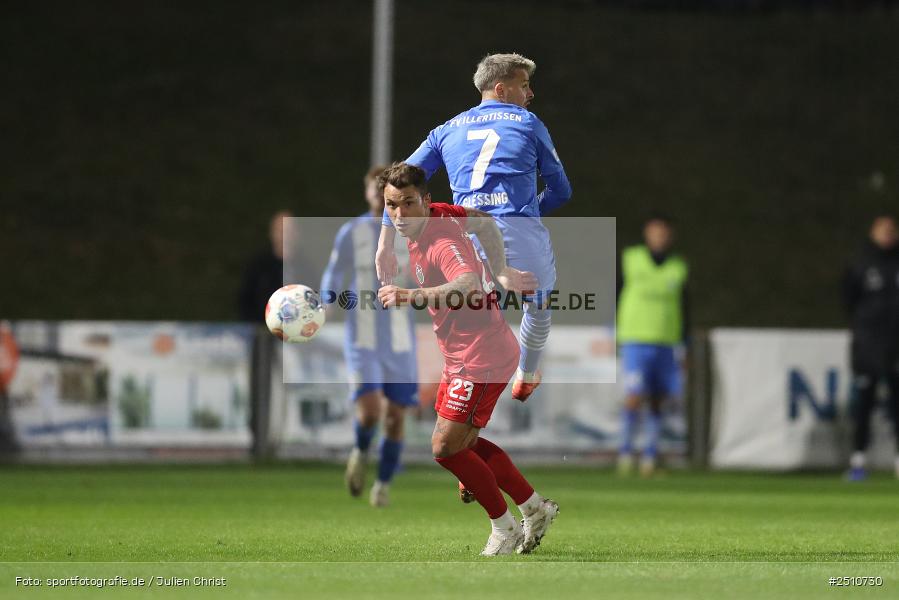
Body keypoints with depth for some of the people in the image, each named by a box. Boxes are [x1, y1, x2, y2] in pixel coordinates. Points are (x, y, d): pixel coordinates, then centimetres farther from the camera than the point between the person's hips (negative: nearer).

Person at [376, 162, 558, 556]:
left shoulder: (443, 243, -27)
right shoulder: (438, 215, 1)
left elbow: (470, 286, -47)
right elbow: (484, 222, 17)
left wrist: (413, 296, -58)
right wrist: (499, 272, 16)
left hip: (481, 358, -10)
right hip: (461, 357, 10)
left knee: (446, 448, -9)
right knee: (465, 442, 17)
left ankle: (505, 530, 7)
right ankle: (535, 508, 28)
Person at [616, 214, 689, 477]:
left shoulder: (678, 268, 7)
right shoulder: (629, 260, 1)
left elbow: (684, 310, 13)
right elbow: (612, 297, 8)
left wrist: (684, 347, 9)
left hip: (666, 344, 3)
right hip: (635, 342, -3)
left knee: (656, 403, 3)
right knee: (635, 397, -14)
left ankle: (650, 456, 11)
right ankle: (625, 450, 0)